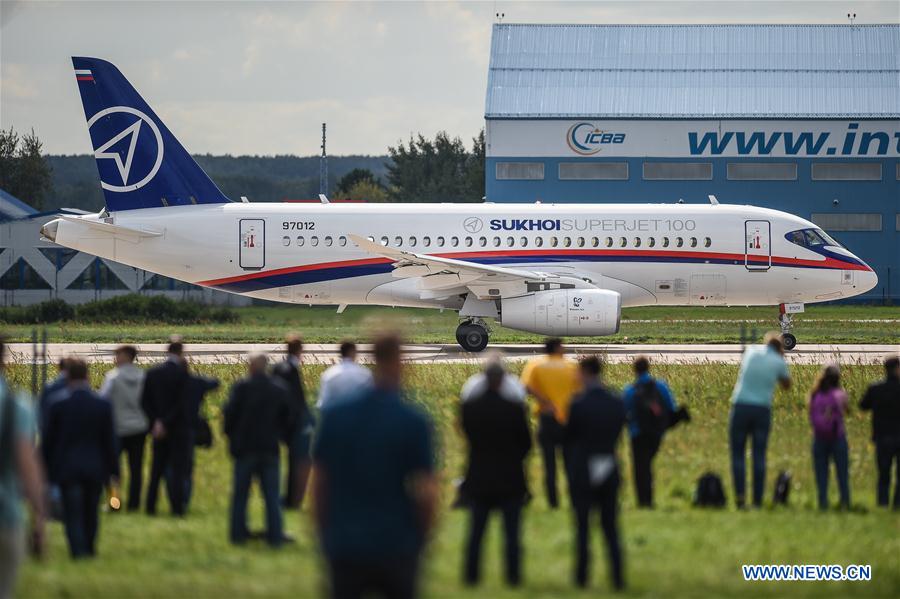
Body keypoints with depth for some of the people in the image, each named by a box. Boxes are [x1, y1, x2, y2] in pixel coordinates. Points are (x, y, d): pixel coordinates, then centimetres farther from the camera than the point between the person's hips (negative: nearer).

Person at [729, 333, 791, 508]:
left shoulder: (752, 351, 6)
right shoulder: (779, 362, 2)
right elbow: (787, 385, 19)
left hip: (741, 407, 0)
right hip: (762, 410, 0)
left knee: (737, 454, 5)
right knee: (759, 456, 5)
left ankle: (740, 495, -11)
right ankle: (757, 500, 0)